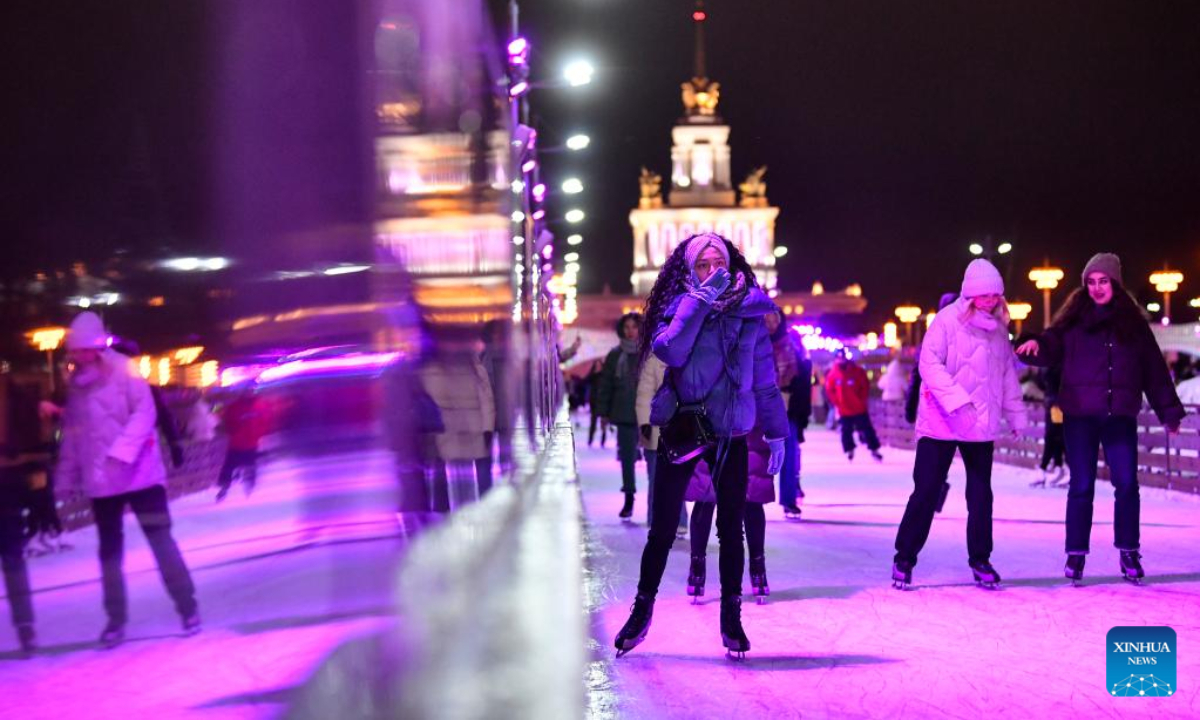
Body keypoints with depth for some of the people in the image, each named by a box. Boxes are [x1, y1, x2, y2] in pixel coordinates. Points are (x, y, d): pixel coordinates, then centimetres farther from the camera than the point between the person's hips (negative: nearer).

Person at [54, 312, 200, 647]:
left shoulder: (123, 371, -7)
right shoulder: (75, 384, 9)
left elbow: (145, 413, -15)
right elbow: (71, 434, 13)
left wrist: (122, 452, -25)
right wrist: (66, 478, 12)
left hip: (139, 473, -5)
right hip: (100, 481, 5)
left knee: (160, 539, -6)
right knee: (110, 549, 9)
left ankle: (188, 608, 3)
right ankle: (116, 619, 18)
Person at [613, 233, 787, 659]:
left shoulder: (749, 313, 4)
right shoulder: (678, 308, 1)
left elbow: (765, 379, 9)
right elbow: (670, 352, -21)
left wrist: (776, 433, 7)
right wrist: (699, 300, -21)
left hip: (730, 436, 1)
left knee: (730, 528, 6)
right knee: (662, 530, 1)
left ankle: (731, 618, 17)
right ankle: (642, 611, 16)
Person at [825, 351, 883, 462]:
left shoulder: (857, 371, -9)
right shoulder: (833, 374, -7)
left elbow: (865, 386, -1)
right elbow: (829, 390, 3)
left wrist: (861, 400, -7)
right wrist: (837, 402, -3)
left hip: (859, 408, -1)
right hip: (844, 410, 1)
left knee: (867, 429, 4)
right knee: (846, 431, 8)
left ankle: (874, 449, 13)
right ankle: (849, 450, 24)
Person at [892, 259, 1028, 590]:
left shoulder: (999, 328, 9)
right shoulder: (948, 320, -9)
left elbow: (1008, 374, 17)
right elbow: (930, 364, -16)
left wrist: (1016, 415, 15)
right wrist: (957, 401, -26)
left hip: (981, 426, 5)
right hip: (942, 423, -5)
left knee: (981, 493, 9)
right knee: (926, 490, -4)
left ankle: (980, 559, 21)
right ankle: (904, 558, 5)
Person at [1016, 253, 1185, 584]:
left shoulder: (1132, 321, 9)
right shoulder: (1074, 318, 7)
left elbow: (1154, 369, 11)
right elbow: (1052, 350, -2)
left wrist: (1169, 411, 11)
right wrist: (1036, 344, -25)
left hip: (1120, 415, 1)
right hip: (1080, 415, -1)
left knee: (1126, 484, -2)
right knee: (1081, 486, 2)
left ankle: (1129, 553, 11)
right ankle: (1076, 554, 10)